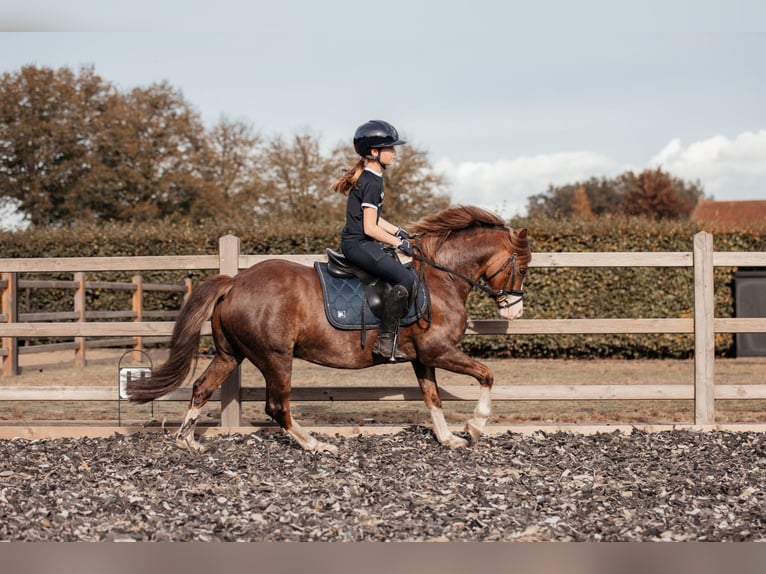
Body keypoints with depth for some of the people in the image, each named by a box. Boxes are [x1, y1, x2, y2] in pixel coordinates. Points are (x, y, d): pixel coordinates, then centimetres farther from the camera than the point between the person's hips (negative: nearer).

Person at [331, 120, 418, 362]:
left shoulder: (367, 177, 15)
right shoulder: (372, 182, -16)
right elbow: (370, 228, -20)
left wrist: (397, 231, 15)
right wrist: (399, 243, -10)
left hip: (354, 243, 11)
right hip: (360, 244, -11)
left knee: (405, 274, 16)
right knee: (406, 279, -19)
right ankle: (385, 340, -20)